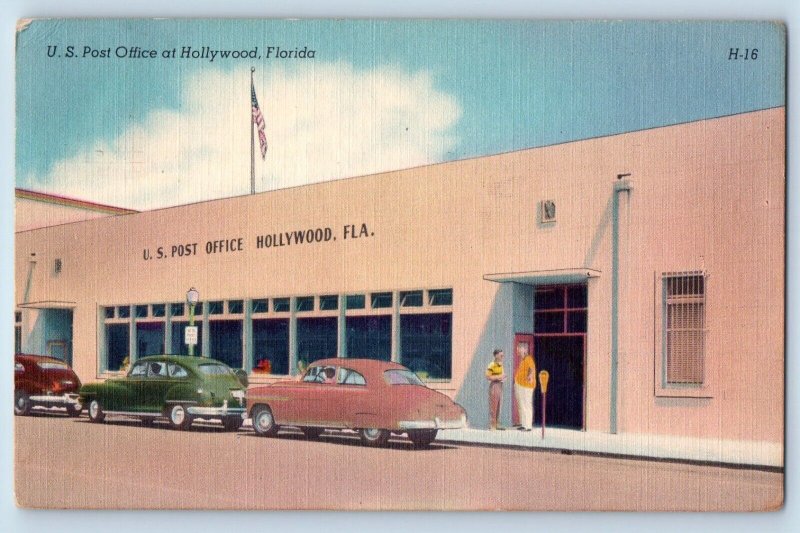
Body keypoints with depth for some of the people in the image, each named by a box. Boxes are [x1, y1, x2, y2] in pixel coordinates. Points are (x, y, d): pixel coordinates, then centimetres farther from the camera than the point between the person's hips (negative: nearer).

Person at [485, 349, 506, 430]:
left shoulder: (501, 364, 11)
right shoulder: (491, 365, -14)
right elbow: (488, 377, -16)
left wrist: (503, 376, 4)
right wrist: (498, 377, -20)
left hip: (500, 385, 8)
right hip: (494, 385, -8)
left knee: (498, 406, 11)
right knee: (493, 406, -6)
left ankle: (496, 424, 18)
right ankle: (492, 425, -1)